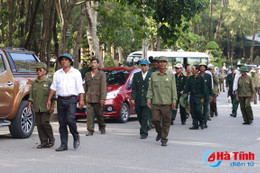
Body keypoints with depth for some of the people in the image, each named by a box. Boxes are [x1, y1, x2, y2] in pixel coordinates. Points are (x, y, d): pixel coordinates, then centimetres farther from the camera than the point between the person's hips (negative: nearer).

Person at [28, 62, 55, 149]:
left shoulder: (49, 82, 1)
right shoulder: (34, 82, 14)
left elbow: (53, 96, -3)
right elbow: (31, 96, 14)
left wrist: (52, 106, -10)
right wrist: (29, 106, 5)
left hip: (46, 107, -5)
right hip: (37, 108, 5)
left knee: (45, 122, -13)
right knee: (39, 124, 1)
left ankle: (51, 139, 5)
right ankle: (44, 142, 6)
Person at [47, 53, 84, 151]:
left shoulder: (75, 73, 4)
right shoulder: (57, 74, 15)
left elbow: (80, 87, -1)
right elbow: (53, 87, 13)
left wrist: (81, 100, -11)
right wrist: (49, 99, 5)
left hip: (71, 100, -4)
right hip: (60, 100, 4)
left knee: (70, 119, -19)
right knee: (62, 123, 2)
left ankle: (76, 137, 5)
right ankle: (64, 145, 5)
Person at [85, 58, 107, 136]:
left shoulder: (102, 74, 3)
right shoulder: (87, 74, 16)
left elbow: (103, 86, -6)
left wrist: (102, 98, -15)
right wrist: (84, 98, 14)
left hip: (98, 99, -3)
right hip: (89, 99, 3)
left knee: (99, 115, 4)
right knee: (89, 114, -7)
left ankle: (102, 128, 25)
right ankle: (90, 130, -5)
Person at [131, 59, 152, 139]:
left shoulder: (151, 76, 1)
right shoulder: (136, 75, 10)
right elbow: (134, 88, 6)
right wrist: (133, 98, -5)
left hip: (147, 100, -3)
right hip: (138, 101, 3)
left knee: (145, 117, -8)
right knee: (140, 117, 12)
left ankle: (144, 133, -2)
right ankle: (145, 127, 35)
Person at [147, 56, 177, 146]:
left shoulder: (171, 75, 6)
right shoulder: (153, 75, 10)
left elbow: (173, 89, 4)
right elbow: (150, 88, 12)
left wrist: (174, 100, -5)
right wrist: (149, 99, 2)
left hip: (167, 103, -1)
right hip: (156, 102, 1)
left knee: (166, 122, -1)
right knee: (155, 119, -5)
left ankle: (164, 139, 9)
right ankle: (159, 132, 24)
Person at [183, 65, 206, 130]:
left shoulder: (201, 78, -2)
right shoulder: (190, 78, 10)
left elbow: (203, 88, -3)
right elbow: (187, 87, 10)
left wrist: (203, 97, -8)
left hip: (199, 96, -5)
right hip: (192, 96, 5)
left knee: (198, 109, -14)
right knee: (193, 111, 2)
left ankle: (202, 122, 6)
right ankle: (195, 125, 9)